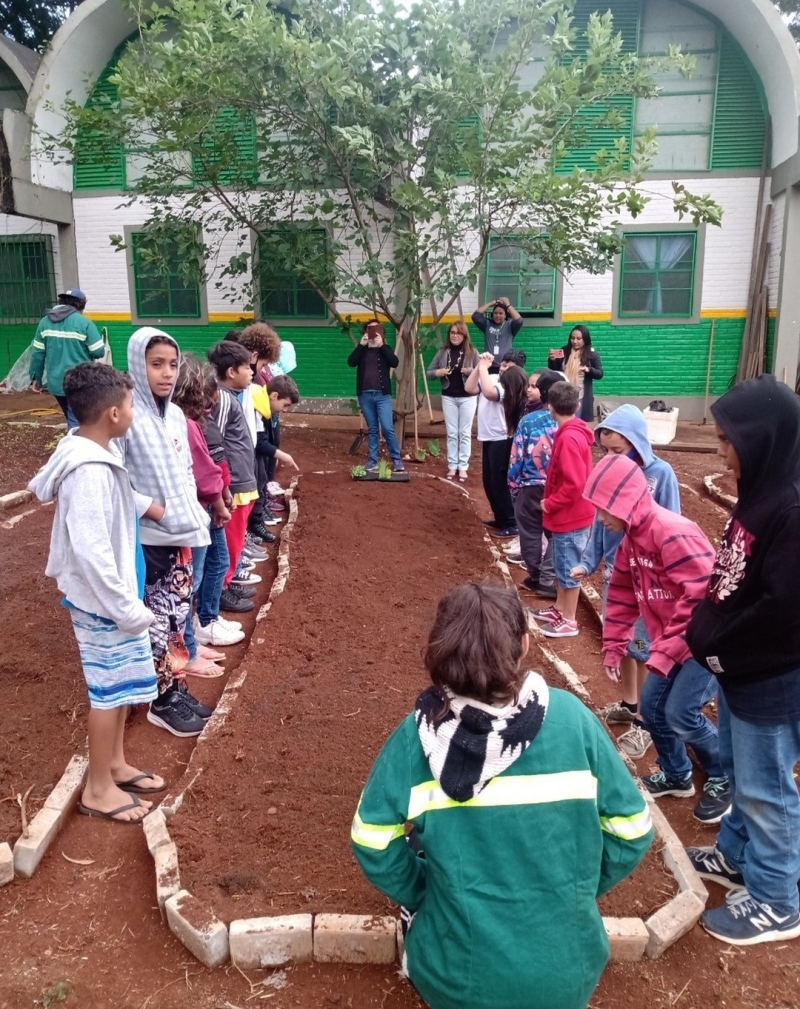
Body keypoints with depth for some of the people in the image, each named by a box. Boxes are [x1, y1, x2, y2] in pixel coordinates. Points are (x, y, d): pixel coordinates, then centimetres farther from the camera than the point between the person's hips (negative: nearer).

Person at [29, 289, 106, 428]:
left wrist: (36, 378, 16)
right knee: (76, 423, -1)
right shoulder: (84, 322, -9)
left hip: (56, 383, 5)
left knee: (73, 420, 20)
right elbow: (99, 352, -10)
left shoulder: (45, 322, 6)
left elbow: (38, 353, 6)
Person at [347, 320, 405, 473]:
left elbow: (395, 363, -11)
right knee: (372, 429, 8)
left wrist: (381, 345, -14)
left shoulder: (385, 349, 9)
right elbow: (351, 362, -7)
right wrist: (361, 345, -13)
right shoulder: (362, 350, 11)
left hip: (382, 394, -2)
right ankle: (373, 460, 14)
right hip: (365, 395, 2)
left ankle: (397, 459, 3)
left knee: (387, 428, -8)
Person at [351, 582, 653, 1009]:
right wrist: (578, 891, 9)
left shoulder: (418, 733, -16)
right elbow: (632, 829, -7)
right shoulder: (571, 717, -15)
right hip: (568, 973, 1)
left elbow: (373, 843, -11)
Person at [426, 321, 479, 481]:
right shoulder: (442, 353, 3)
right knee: (451, 433, 6)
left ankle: (463, 467, 8)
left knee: (465, 433, 3)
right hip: (448, 397, 2)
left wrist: (470, 371, -22)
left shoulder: (472, 352, -3)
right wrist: (437, 372, -14)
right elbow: (429, 373, 6)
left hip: (467, 397, -2)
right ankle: (452, 466, 13)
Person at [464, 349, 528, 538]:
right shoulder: (492, 379, 6)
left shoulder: (513, 387, -16)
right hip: (489, 439, 8)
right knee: (489, 483, 17)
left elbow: (489, 393, -33)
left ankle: (512, 524, 8)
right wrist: (479, 366, -7)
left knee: (500, 483, -3)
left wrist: (484, 367, -23)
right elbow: (469, 388, -2)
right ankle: (501, 518, 32)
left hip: (502, 441, -8)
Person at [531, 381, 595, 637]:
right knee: (561, 566, 21)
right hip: (567, 514, 10)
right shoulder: (572, 432, 6)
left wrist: (549, 503, -15)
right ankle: (559, 609, 35)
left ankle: (569, 621, 16)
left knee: (568, 569, 3)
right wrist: (551, 502, 10)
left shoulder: (568, 438, -24)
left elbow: (574, 484, -27)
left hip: (571, 517, -10)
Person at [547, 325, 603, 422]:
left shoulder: (592, 354, -2)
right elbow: (554, 371, 10)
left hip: (581, 397, -2)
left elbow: (600, 374, -2)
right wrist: (552, 360, -10)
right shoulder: (564, 351, 4)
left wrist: (589, 369, -21)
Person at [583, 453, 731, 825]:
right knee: (651, 706, 9)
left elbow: (701, 600, -29)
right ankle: (676, 775, 31)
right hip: (671, 641, 9)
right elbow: (622, 595, 11)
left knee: (681, 713, -11)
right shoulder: (631, 538, 3)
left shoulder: (674, 534, -27)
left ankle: (725, 778, 15)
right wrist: (613, 647, 10)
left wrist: (666, 652, -25)